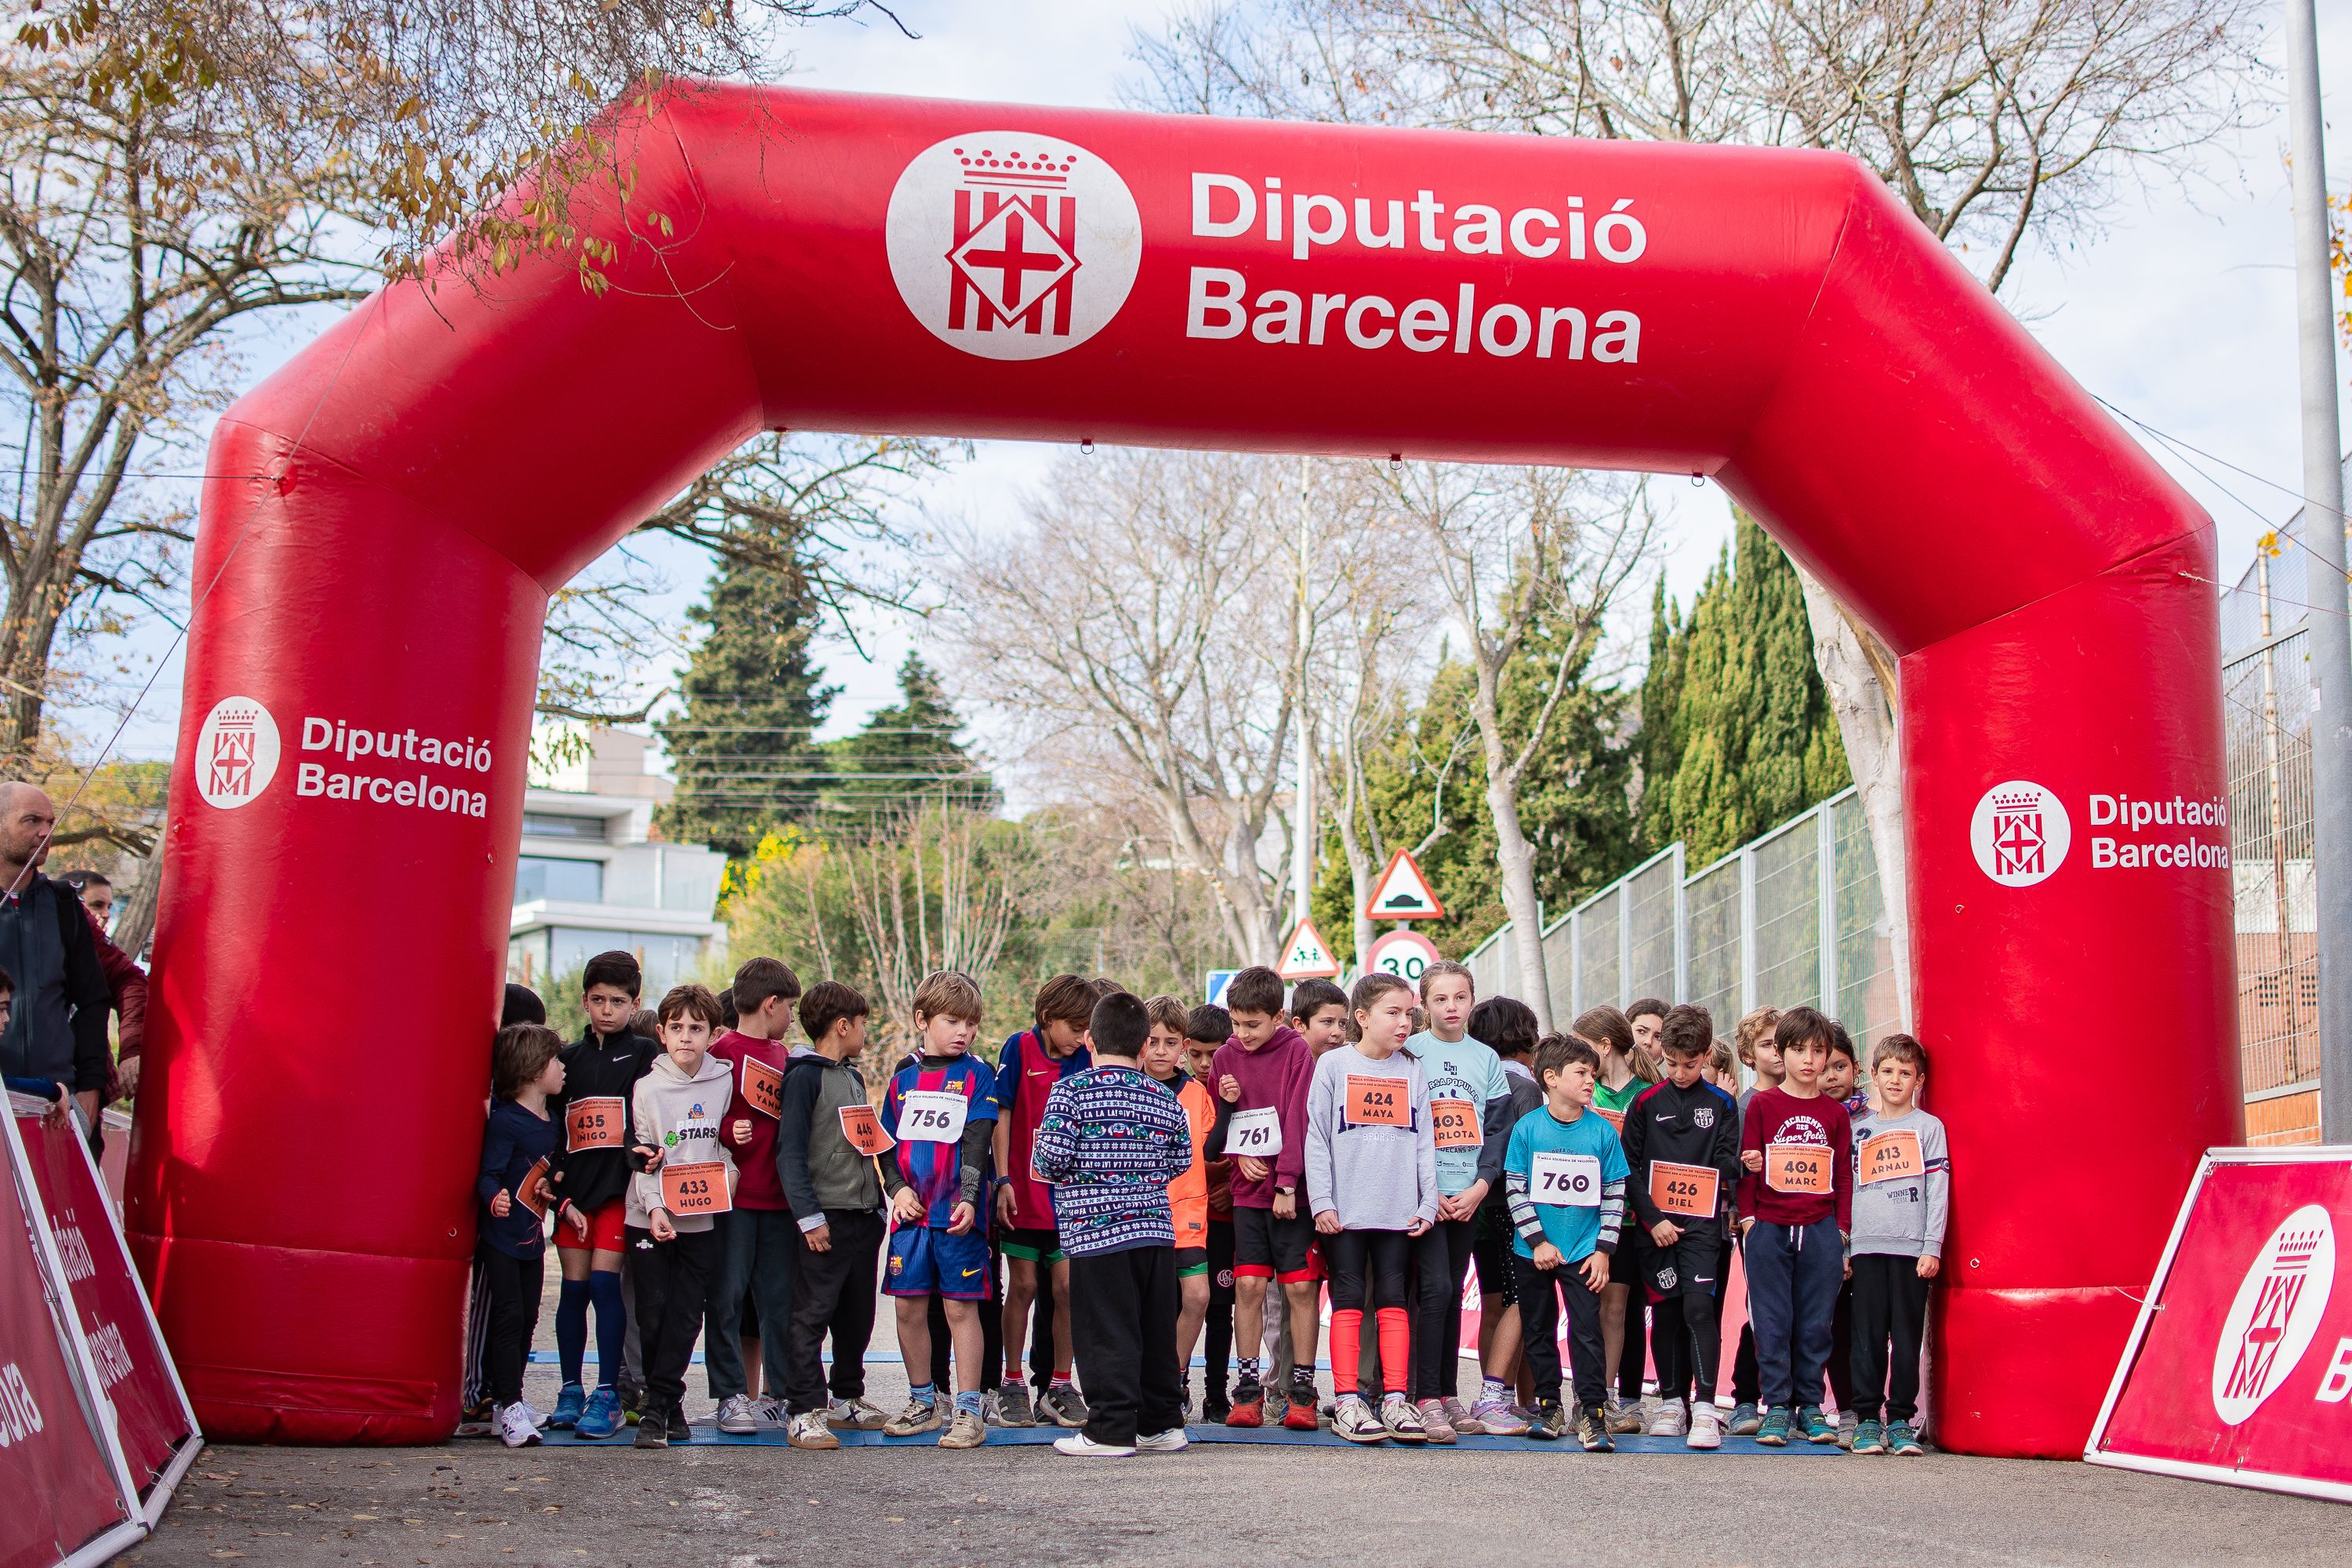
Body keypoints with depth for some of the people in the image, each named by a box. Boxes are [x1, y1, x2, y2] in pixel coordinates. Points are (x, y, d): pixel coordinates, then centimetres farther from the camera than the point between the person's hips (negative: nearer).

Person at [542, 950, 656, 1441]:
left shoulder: (644, 1055, 4)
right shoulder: (569, 1057, 13)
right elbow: (551, 1126, 11)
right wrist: (560, 1192, 2)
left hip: (619, 1187, -3)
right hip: (574, 1187, 3)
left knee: (605, 1282, -9)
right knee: (573, 1287, 4)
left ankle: (607, 1395, -4)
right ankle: (570, 1391, 14)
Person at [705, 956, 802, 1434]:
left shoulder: (783, 1056, 16)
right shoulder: (723, 1050, -5)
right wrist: (727, 1132, -22)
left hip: (780, 1196, 6)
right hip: (732, 1194, -6)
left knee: (780, 1299, 6)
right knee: (728, 1297, -1)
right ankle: (732, 1396, 6)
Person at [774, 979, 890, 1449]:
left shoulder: (854, 1077, 18)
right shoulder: (805, 1076, -8)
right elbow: (790, 1151, -14)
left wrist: (880, 1204, 21)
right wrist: (808, 1215, -18)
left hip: (863, 1215, 8)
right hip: (825, 1217, -8)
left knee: (857, 1315, 13)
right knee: (812, 1316, -7)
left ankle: (848, 1398, 26)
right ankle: (804, 1412, -4)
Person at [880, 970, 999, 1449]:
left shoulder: (977, 1075, 1)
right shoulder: (903, 1077, 12)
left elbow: (977, 1144, -7)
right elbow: (886, 1141, 14)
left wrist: (968, 1200, -18)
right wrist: (898, 1188, -2)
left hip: (958, 1213, -4)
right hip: (910, 1212, 4)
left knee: (961, 1307, -2)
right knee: (910, 1306, 7)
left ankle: (969, 1411, 4)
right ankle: (923, 1403, 23)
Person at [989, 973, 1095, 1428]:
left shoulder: (1083, 1059, 3)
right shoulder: (1020, 1049, -6)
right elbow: (1002, 1116, -5)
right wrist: (1003, 1181, -9)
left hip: (1069, 1195, 3)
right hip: (1023, 1192, -2)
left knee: (1066, 1286, 2)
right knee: (1023, 1286, 4)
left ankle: (1061, 1386, 14)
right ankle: (1012, 1385, 16)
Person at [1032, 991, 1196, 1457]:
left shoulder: (1070, 1090, -7)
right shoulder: (1166, 1099, 6)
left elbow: (1053, 1156, -14)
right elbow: (1181, 1161, 11)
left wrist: (1046, 1163, 8)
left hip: (1095, 1230, -4)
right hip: (1157, 1228, 5)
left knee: (1107, 1334, 0)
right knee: (1156, 1331, 13)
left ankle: (1112, 1430, 1)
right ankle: (1162, 1423, 20)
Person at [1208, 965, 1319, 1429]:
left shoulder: (1296, 1051, -5)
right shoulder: (1225, 1057, 6)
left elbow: (1299, 1120, -10)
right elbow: (1218, 1123, 13)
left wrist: (1287, 1183, -14)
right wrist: (1239, 1156, -5)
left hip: (1291, 1192, -3)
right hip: (1247, 1190, 3)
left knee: (1301, 1286, -1)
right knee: (1248, 1285, -1)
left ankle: (1303, 1390, 7)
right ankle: (1249, 1388, 8)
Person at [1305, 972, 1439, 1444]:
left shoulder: (1412, 1072, 10)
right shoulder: (1334, 1066, 1)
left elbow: (1424, 1142, 11)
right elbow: (1316, 1138, -1)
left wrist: (1427, 1204, 2)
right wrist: (1321, 1202, -8)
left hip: (1399, 1210, 3)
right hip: (1345, 1209, -3)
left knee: (1393, 1301, 5)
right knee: (1348, 1301, 0)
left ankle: (1395, 1401, 8)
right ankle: (1347, 1403, 3)